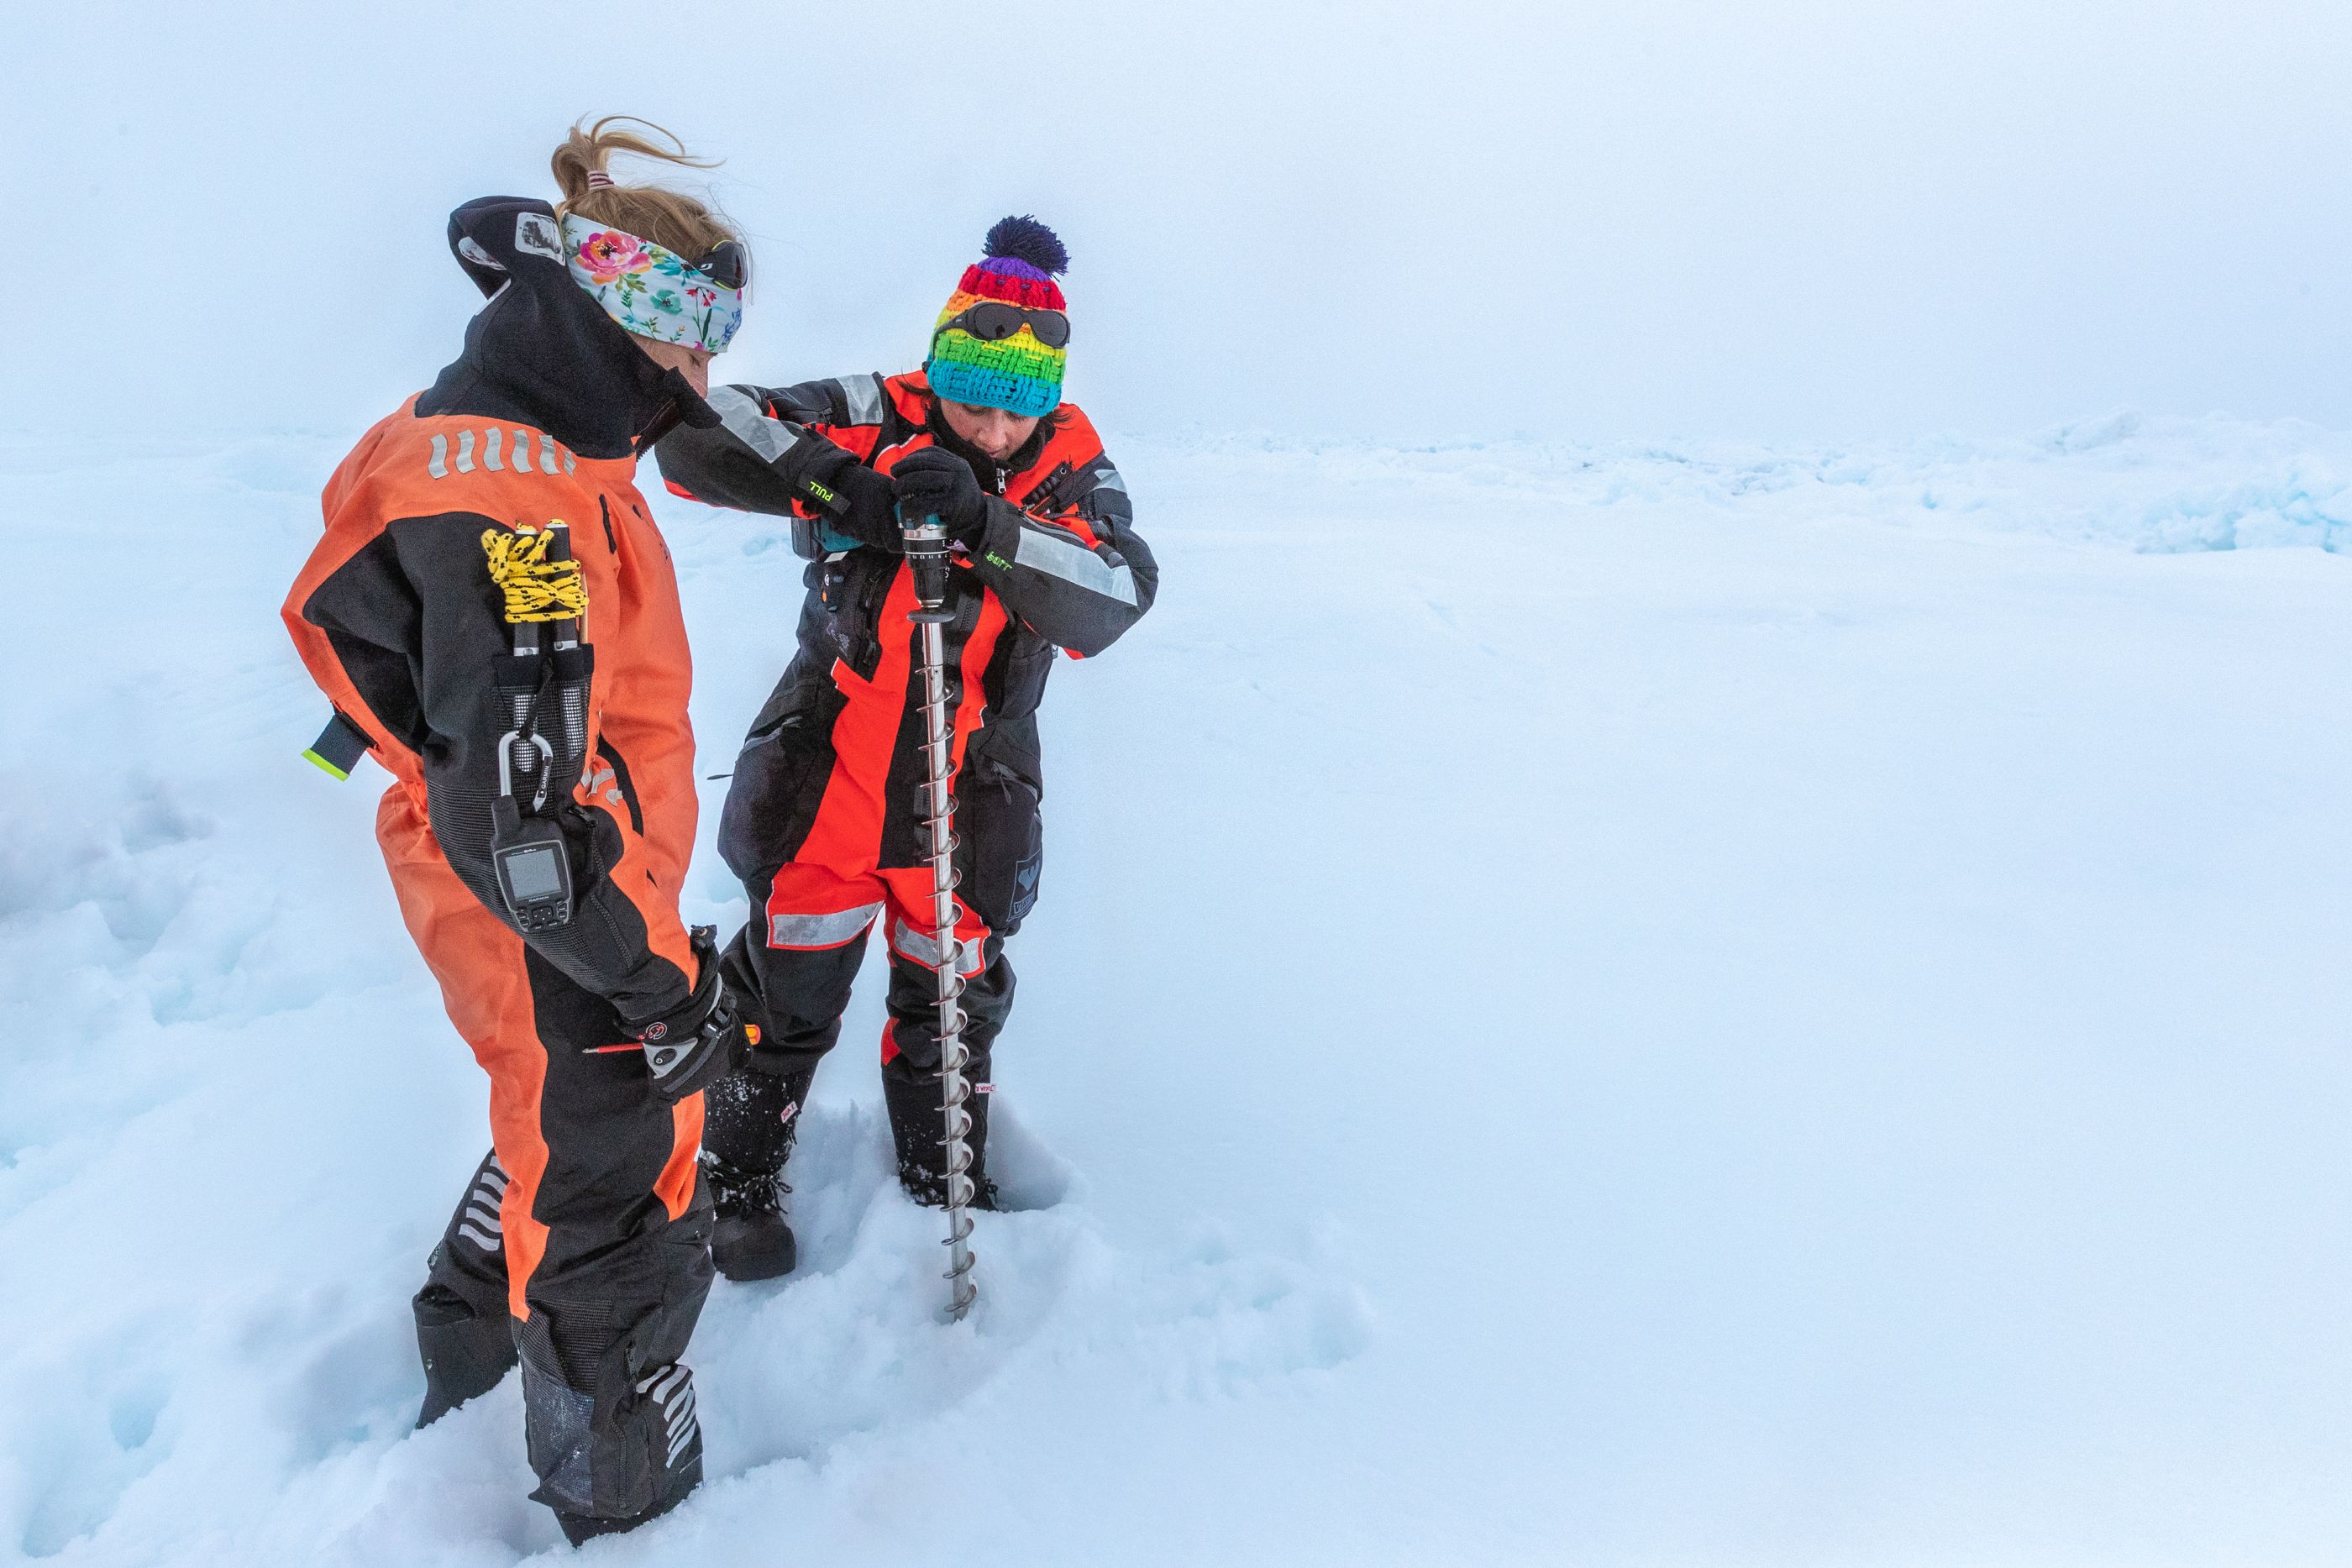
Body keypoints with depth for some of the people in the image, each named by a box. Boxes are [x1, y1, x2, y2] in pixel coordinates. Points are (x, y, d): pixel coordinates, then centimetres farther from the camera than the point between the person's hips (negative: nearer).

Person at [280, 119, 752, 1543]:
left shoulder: (516, 461, 6)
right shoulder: (510, 504, -27)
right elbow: (512, 821, -31)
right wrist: (655, 988, -21)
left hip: (575, 910, 10)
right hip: (565, 955, -10)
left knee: (566, 1135, 32)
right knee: (620, 1221, 10)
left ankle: (473, 1345, 57)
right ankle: (626, 1496, 34)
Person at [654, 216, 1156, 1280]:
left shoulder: (1069, 469, -5)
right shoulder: (870, 421, -7)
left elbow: (1118, 595, -22)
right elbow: (697, 437, -13)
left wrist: (983, 523, -34)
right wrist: (833, 479, -27)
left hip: (970, 790, 2)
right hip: (825, 764, -1)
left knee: (953, 1000, 17)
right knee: (788, 987, 9)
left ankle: (944, 1177, 43)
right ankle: (740, 1174, 35)